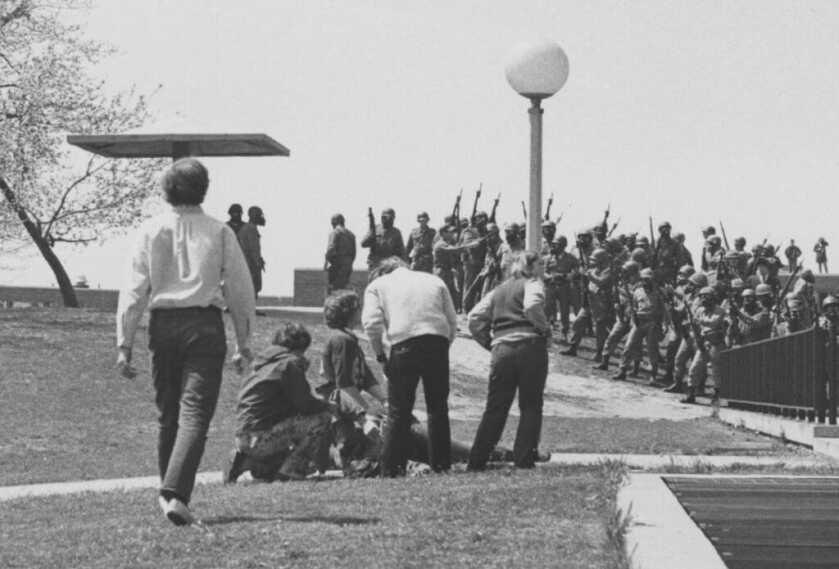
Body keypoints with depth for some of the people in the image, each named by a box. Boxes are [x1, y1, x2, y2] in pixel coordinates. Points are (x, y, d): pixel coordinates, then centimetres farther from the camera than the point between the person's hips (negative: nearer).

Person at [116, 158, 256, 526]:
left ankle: (168, 492, 23)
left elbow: (133, 291, 0)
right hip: (205, 325, -2)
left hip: (163, 326, 2)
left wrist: (124, 345, 3)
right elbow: (240, 291, 3)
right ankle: (177, 493, -22)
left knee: (167, 413, 15)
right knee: (195, 412, -7)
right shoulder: (219, 232, 2)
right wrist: (243, 345, 11)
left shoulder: (152, 231, 3)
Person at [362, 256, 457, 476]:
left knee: (398, 412, 4)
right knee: (438, 409, 14)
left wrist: (380, 354, 10)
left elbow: (372, 323, 0)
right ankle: (441, 464, 15)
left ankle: (390, 469, 2)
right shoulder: (434, 281, 23)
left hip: (404, 344, -2)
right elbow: (452, 322, 15)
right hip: (438, 342, 2)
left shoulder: (377, 285, 15)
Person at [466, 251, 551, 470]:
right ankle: (524, 459, -1)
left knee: (495, 407, 8)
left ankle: (477, 461, 4)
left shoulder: (498, 291, 22)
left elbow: (475, 318, 12)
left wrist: (489, 343, 16)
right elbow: (532, 305, -18)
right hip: (530, 346, -5)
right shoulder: (533, 284, 5)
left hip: (502, 350, 5)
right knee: (530, 406, 4)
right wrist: (544, 328, -5)